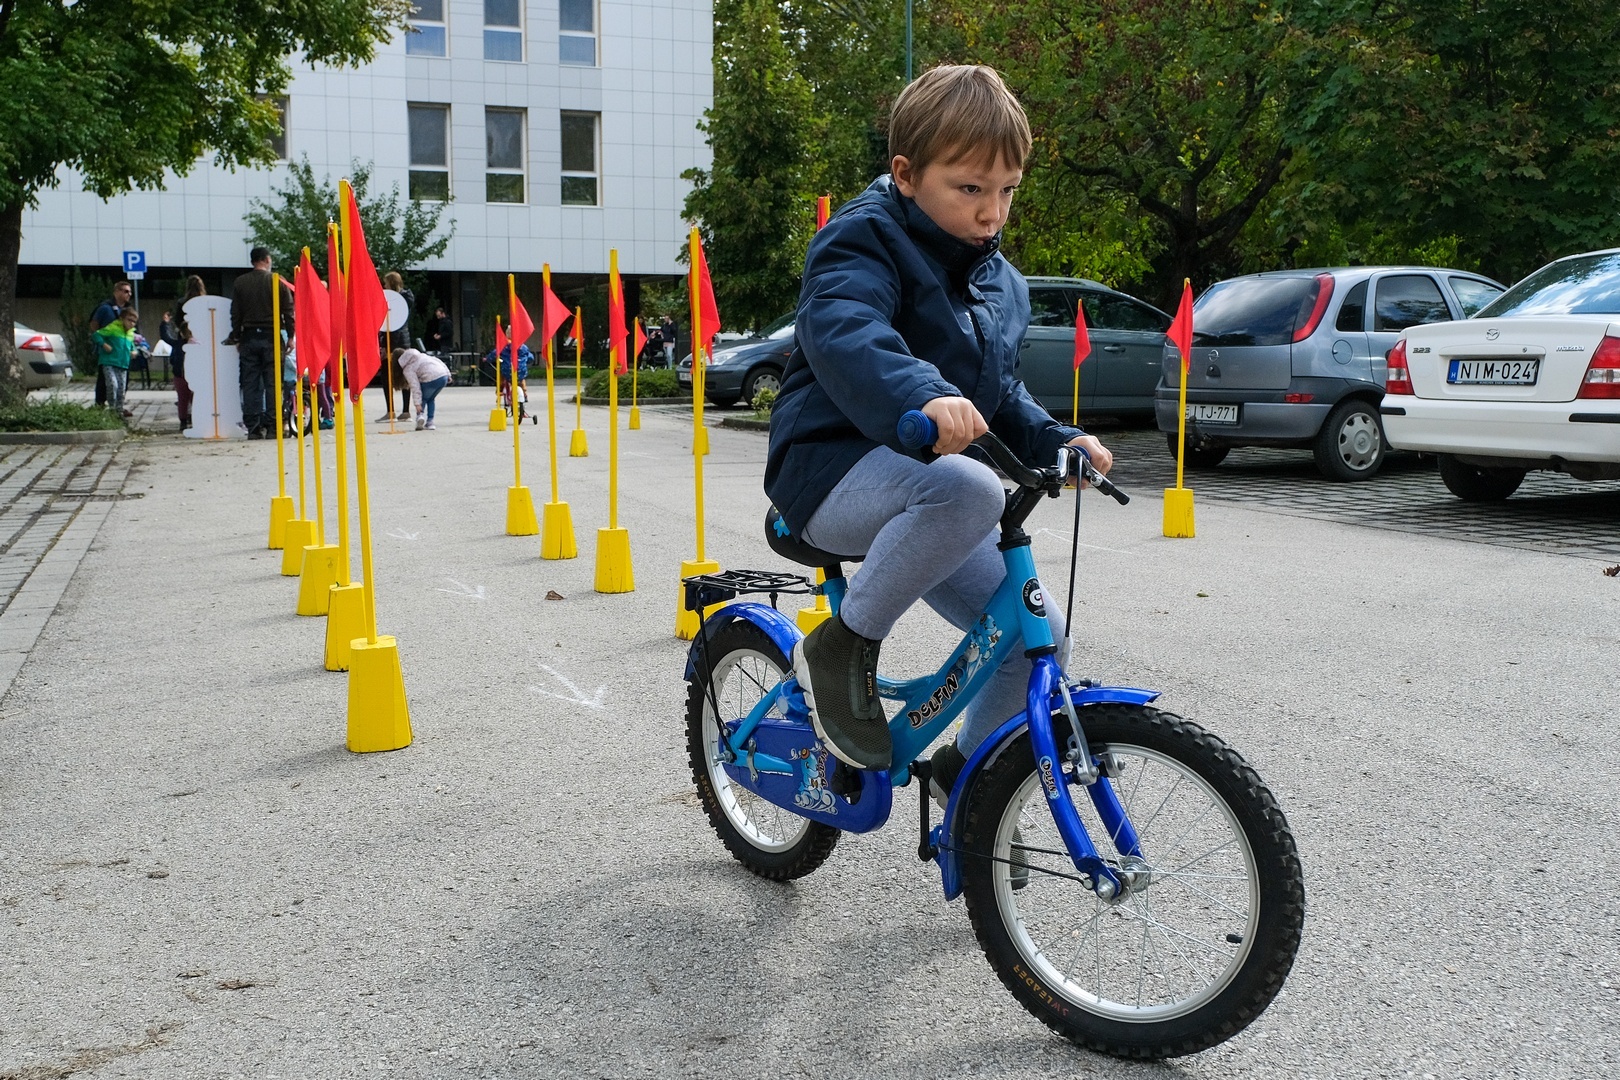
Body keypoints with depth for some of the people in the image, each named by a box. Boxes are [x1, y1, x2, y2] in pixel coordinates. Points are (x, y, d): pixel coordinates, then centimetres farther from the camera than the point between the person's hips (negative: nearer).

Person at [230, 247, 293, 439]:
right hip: (271, 337, -2)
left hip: (249, 337, 2)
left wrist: (236, 339, 13)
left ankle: (252, 427, 2)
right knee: (272, 383, 0)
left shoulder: (239, 283, 6)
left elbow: (235, 314, 7)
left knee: (250, 384, 4)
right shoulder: (277, 282, -2)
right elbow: (289, 312, -2)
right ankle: (271, 425, -4)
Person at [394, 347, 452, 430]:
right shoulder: (420, 355, 23)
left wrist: (417, 403, -7)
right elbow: (436, 360, 20)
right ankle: (430, 422, 19)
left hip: (431, 381, -7)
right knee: (430, 399, 25)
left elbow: (415, 386, -6)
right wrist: (448, 374, 22)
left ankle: (420, 415, -7)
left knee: (423, 398, 18)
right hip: (444, 376, 7)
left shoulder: (408, 369, 3)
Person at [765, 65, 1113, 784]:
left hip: (915, 491, 8)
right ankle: (841, 648, -18)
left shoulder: (999, 280, 14)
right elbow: (843, 334, -34)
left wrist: (1056, 441, 2)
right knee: (970, 489, -37)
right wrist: (922, 396, -53)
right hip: (832, 470, -8)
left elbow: (999, 392, 22)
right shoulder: (865, 241, -12)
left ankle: (964, 767, 25)